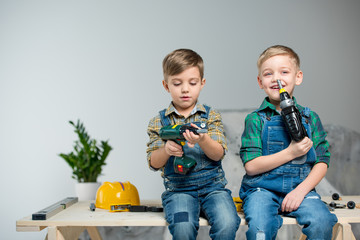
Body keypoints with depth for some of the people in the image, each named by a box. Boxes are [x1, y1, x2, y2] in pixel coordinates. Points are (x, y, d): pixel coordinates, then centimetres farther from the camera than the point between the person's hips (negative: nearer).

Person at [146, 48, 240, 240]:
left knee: (227, 224, -28)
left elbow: (218, 154, -4)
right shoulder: (158, 122, 7)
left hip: (213, 186, 1)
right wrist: (166, 150, -20)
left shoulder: (211, 116, 7)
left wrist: (202, 140, -26)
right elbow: (153, 163, 3)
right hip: (177, 189, 0)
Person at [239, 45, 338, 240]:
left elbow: (322, 162, 7)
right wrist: (291, 153, -12)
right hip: (262, 189, -2)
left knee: (322, 222, -26)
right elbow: (251, 166, -6)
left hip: (300, 188, 3)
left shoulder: (310, 118, 10)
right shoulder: (255, 119, 2)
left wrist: (301, 190, -9)